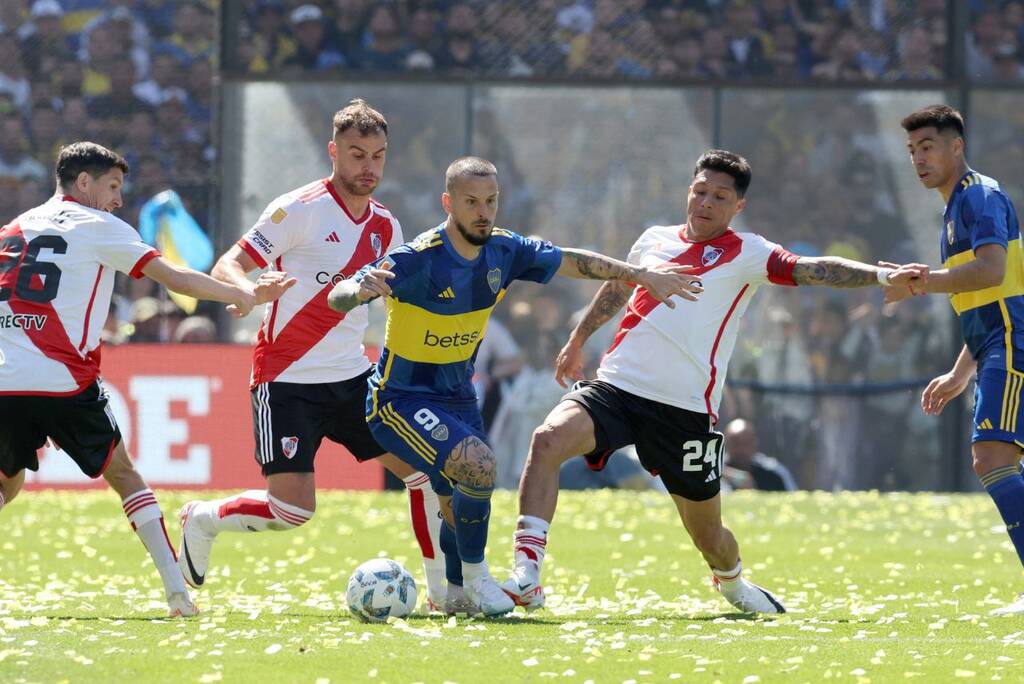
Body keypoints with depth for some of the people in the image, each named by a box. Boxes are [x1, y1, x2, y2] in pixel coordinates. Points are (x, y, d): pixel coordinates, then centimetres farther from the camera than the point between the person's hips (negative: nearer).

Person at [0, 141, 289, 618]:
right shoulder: (97, 226, 5)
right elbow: (173, 278, 0)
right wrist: (241, 296, 5)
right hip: (66, 382, -3)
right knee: (122, 474, 11)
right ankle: (177, 592, 2)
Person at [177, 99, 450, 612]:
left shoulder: (385, 228, 8)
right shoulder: (299, 209, -12)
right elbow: (225, 269, -16)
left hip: (352, 377, 6)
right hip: (287, 381, -6)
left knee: (425, 469, -3)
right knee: (293, 511, -14)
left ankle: (443, 590, 9)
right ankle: (202, 521, 14)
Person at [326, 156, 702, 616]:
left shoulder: (503, 251, -6)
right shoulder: (418, 259, -25)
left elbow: (573, 262, 10)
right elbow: (337, 299, -33)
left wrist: (643, 275, 9)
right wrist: (362, 288, -56)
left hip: (457, 397, 7)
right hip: (402, 400, -7)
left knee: (463, 507, 15)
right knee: (478, 466, -28)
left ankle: (454, 591, 43)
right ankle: (474, 576, -7)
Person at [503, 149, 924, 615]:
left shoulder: (746, 254, 1)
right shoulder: (654, 240, 12)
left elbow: (811, 270, -13)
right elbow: (616, 286, 30)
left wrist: (881, 275, -27)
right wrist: (577, 341, 42)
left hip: (687, 409, -2)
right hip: (617, 385, 2)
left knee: (707, 533, 6)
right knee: (549, 440, -26)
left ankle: (732, 584, 43)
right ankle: (526, 574, -27)